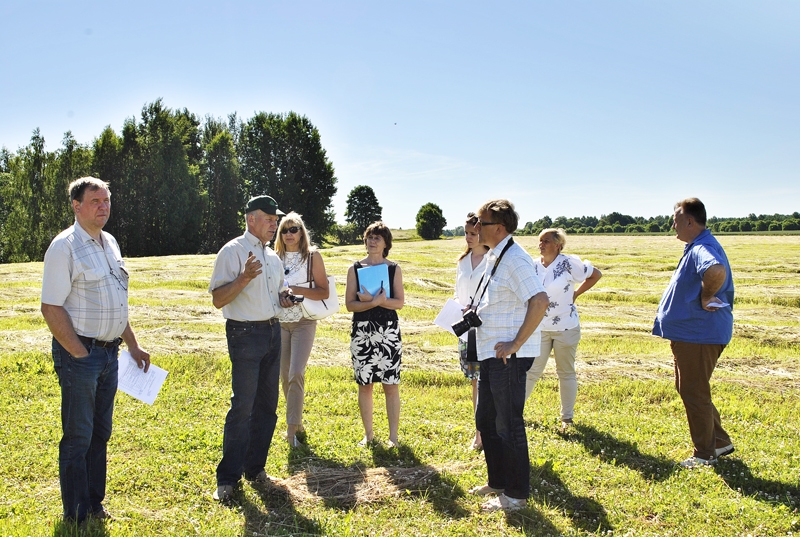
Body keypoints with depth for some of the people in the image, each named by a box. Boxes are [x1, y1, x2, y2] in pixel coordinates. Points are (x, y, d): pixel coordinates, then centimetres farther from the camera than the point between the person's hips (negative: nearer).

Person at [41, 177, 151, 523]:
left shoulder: (110, 243, 12)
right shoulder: (65, 246, -13)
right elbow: (51, 308, -17)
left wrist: (133, 345, 17)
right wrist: (80, 354, -18)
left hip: (109, 352, 8)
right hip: (79, 354, -7)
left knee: (100, 434, 16)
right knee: (78, 438, 3)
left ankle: (95, 504, 29)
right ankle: (76, 516, 16)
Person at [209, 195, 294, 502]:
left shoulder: (273, 257, 16)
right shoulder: (233, 251, -8)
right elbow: (218, 299, -13)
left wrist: (283, 299, 6)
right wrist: (244, 278, -27)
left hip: (273, 332, 8)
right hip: (246, 334, -8)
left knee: (267, 405, 11)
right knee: (243, 407, -8)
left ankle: (255, 468, 23)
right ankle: (227, 478, 2)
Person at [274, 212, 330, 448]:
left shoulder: (312, 256, -4)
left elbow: (324, 292, -6)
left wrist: (298, 290, -20)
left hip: (304, 322, -4)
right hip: (279, 322, 4)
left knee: (296, 373, -15)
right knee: (284, 375, 8)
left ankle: (292, 427, -9)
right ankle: (296, 421, 24)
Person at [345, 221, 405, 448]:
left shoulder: (393, 269, 4)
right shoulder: (355, 268, 5)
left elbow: (399, 302, -3)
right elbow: (349, 304, -1)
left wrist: (373, 300, -16)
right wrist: (373, 303, -17)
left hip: (388, 331, -1)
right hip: (361, 331, 1)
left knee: (391, 384, -1)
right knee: (364, 384, 6)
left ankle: (393, 435, 8)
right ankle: (368, 434, 19)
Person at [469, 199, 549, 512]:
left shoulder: (514, 259, -18)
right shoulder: (493, 256, 12)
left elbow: (540, 301, -27)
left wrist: (516, 344, -24)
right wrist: (473, 315, 9)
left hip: (508, 357, -10)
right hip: (491, 354, 10)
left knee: (508, 425, 0)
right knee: (485, 419, 19)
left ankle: (516, 495, 15)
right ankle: (498, 481, 34)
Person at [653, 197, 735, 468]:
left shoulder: (704, 249, -22)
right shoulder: (695, 248, 13)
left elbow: (716, 271, -44)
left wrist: (705, 298, -30)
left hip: (699, 336, -11)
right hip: (688, 333, 11)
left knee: (694, 393, 0)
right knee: (688, 389, 20)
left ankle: (705, 454, 15)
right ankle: (720, 441, 30)